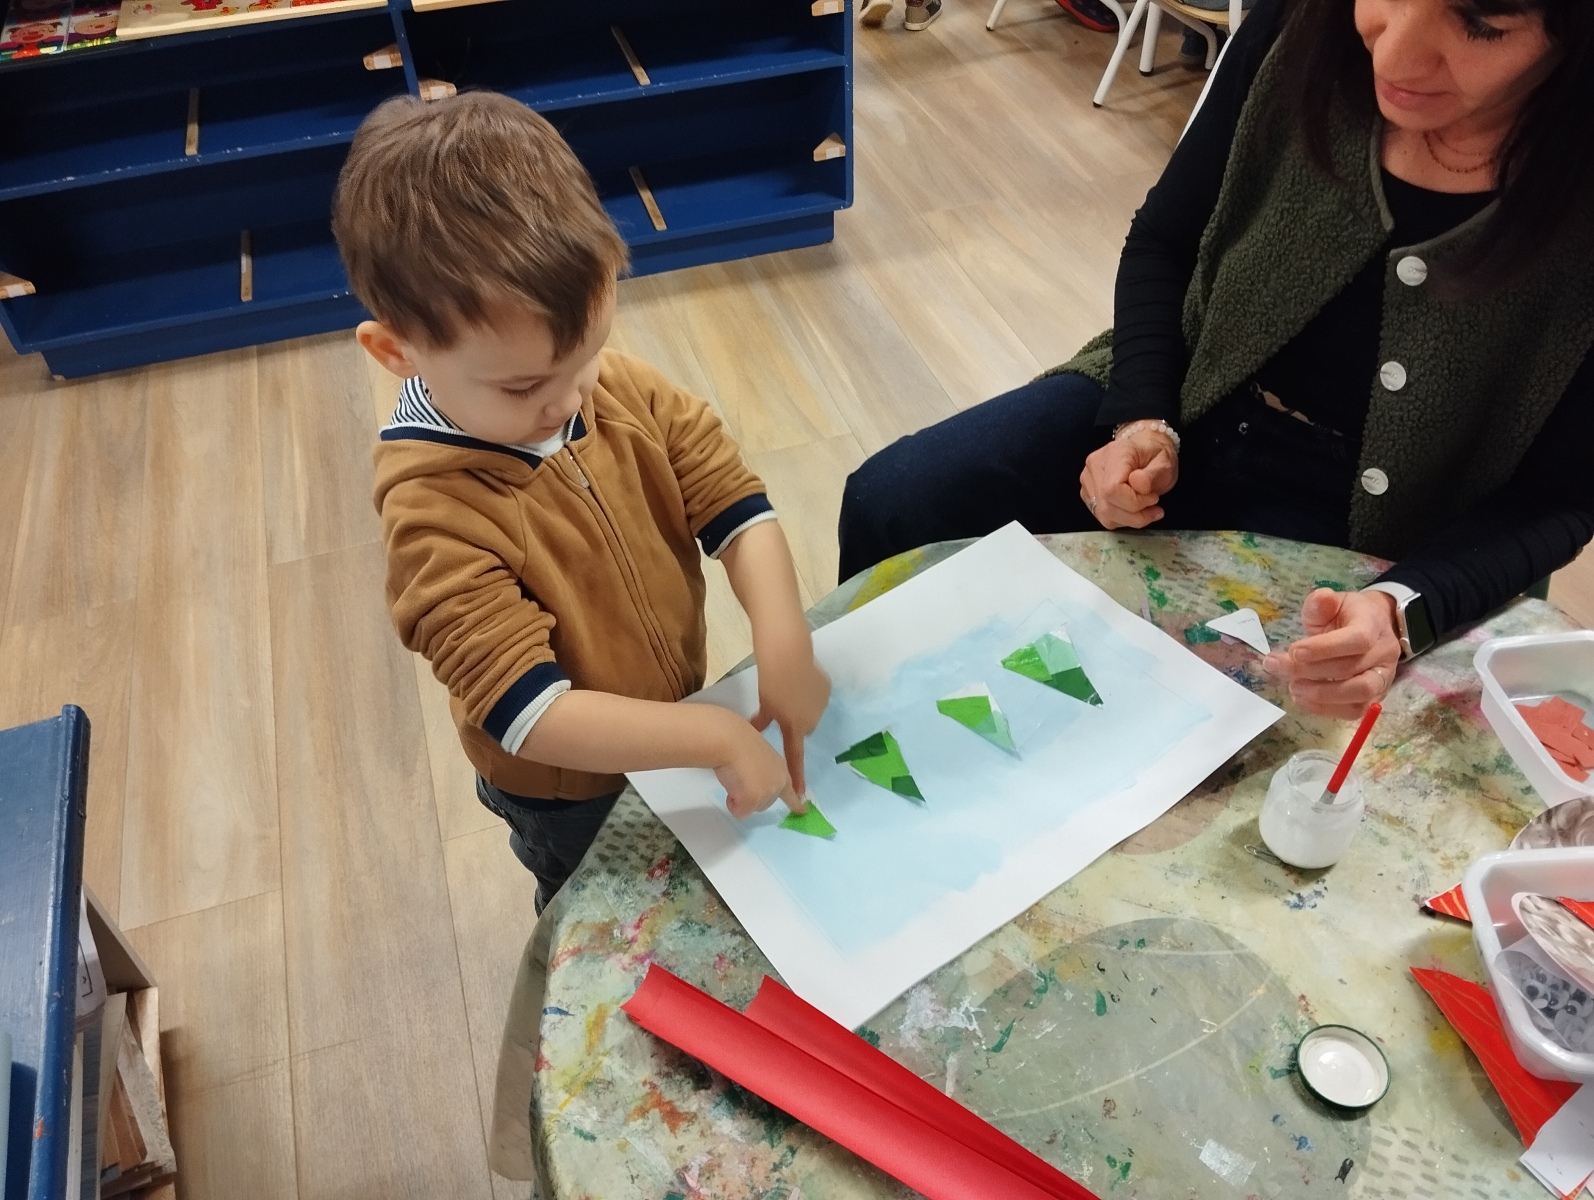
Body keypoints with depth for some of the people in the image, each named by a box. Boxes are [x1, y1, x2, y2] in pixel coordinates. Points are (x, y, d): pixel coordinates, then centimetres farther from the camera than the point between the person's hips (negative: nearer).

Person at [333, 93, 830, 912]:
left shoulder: (623, 391, -20)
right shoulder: (434, 510, -36)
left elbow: (734, 506, -17)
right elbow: (527, 713, -37)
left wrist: (784, 645, -33)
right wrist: (718, 737, -40)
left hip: (675, 733, 5)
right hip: (571, 795, -4)